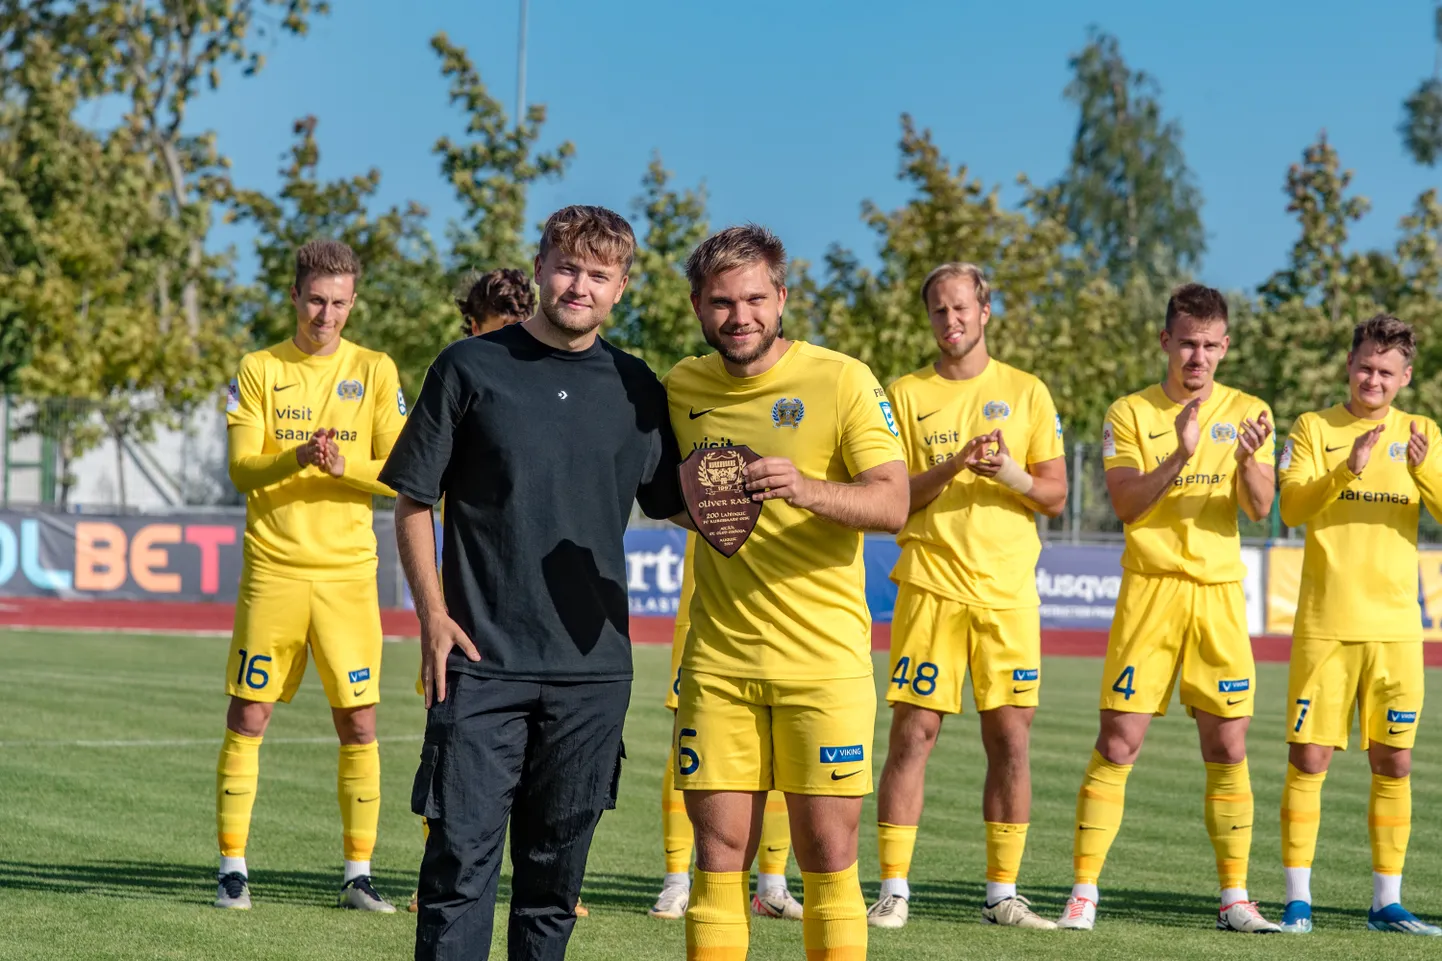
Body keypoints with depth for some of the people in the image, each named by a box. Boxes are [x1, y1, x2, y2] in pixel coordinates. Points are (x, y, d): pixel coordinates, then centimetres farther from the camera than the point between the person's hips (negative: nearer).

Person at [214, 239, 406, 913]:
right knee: (248, 716, 0)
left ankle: (359, 873, 9)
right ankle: (233, 868, 8)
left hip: (348, 571, 0)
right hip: (272, 569, 0)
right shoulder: (260, 370, 5)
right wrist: (297, 458, -23)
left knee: (359, 722, 0)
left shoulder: (376, 372, 5)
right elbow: (242, 469, -4)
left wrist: (343, 463, -19)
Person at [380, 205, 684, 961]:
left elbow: (674, 502, 14)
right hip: (481, 658, -3)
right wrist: (431, 612, -7)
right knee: (463, 851, -7)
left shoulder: (635, 389, 9)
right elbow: (412, 498, 3)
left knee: (556, 863, 8)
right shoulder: (471, 368, 1)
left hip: (592, 666, 3)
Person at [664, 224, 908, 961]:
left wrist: (809, 489, -30)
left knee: (828, 858, -2)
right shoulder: (681, 387, 8)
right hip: (717, 661, 3)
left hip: (824, 661, -3)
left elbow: (893, 503, -13)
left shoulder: (841, 380, -6)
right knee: (719, 857, 2)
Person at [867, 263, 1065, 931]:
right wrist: (951, 467, -15)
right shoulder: (907, 395, 7)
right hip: (930, 586, -1)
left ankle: (1002, 893, 8)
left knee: (1009, 738, 0)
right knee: (913, 733, -5)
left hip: (1009, 589, 1)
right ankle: (894, 890, 0)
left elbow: (1055, 497, 7)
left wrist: (1009, 473, -12)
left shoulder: (1026, 393, 10)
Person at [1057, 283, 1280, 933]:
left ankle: (1235, 898, 9)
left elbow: (1260, 508, -3)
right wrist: (1180, 454, -24)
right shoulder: (1131, 414, 2)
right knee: (1118, 740, -6)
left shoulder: (1246, 412, 8)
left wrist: (1248, 459, -23)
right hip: (1150, 589, -2)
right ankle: (1083, 892, -1)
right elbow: (1125, 505, -10)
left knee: (1228, 745, 1)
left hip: (1219, 592, 2)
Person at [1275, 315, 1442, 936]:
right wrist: (1349, 470, -24)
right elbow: (1291, 509, -11)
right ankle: (1297, 900, 2)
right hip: (1325, 623, -2)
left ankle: (1386, 902, 12)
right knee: (1308, 758, -4)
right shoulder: (1314, 429, 3)